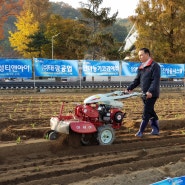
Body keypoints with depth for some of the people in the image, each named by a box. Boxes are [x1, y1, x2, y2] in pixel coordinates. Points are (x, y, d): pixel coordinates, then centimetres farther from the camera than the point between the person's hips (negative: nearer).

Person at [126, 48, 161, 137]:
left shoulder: (155, 66, -9)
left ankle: (141, 131, 0)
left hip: (152, 94, -8)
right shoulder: (141, 68, 14)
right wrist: (129, 88, 4)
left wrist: (151, 91, -29)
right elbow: (137, 80, 17)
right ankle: (155, 129, 21)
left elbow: (156, 80, -18)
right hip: (144, 94, 8)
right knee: (151, 112, 12)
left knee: (146, 113, -5)